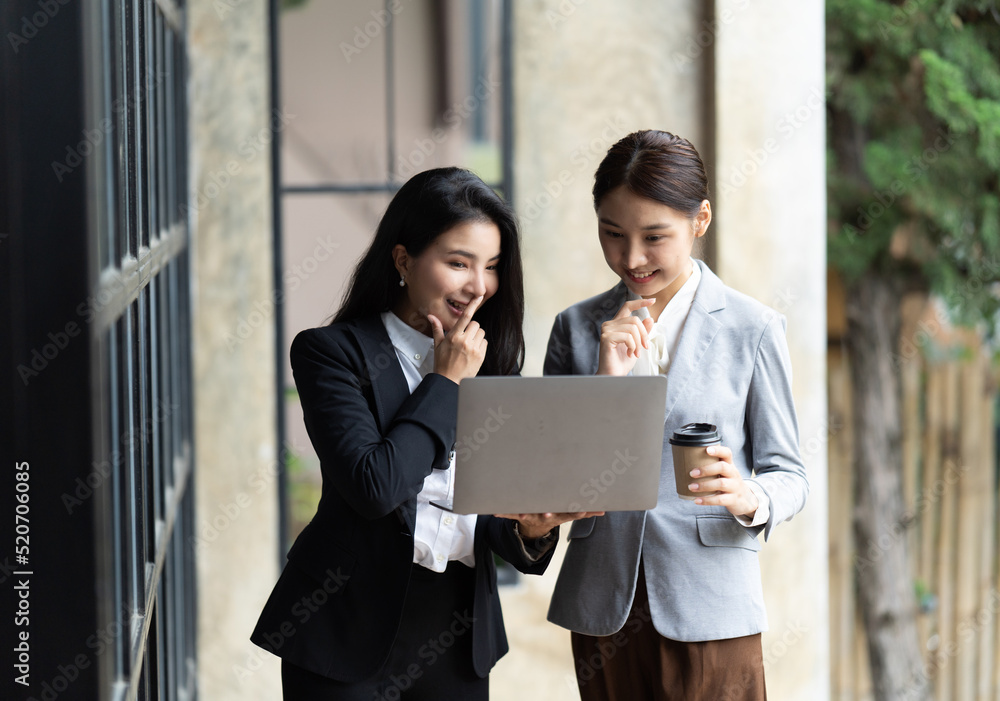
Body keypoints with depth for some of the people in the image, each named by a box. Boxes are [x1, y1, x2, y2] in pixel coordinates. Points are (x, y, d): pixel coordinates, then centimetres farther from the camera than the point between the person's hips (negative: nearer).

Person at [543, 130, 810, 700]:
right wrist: (605, 380, -10)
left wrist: (749, 498, -22)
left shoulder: (753, 328, -1)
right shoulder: (577, 328, 7)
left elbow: (789, 475, 0)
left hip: (710, 611, -2)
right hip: (603, 606, 3)